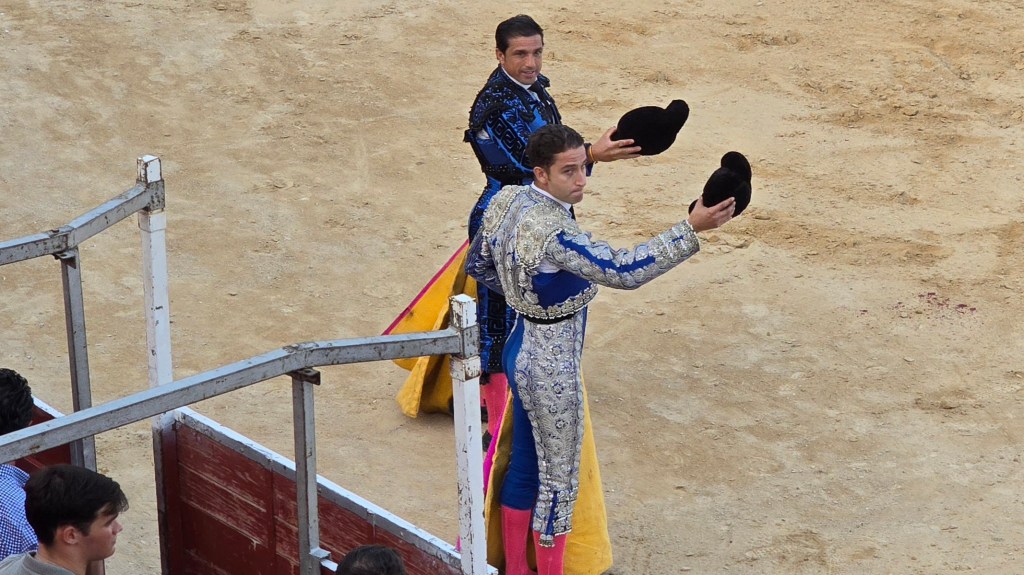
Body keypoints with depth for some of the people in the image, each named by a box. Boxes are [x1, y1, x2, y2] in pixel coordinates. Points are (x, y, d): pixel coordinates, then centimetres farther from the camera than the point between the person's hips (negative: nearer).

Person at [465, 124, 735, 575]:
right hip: (551, 370, -9)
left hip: (521, 351, 9)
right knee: (559, 479, 8)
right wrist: (692, 229, -36)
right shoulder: (553, 232, -31)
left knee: (523, 466, 20)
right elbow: (623, 271, -34)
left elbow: (478, 265, 11)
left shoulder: (508, 201, -3)